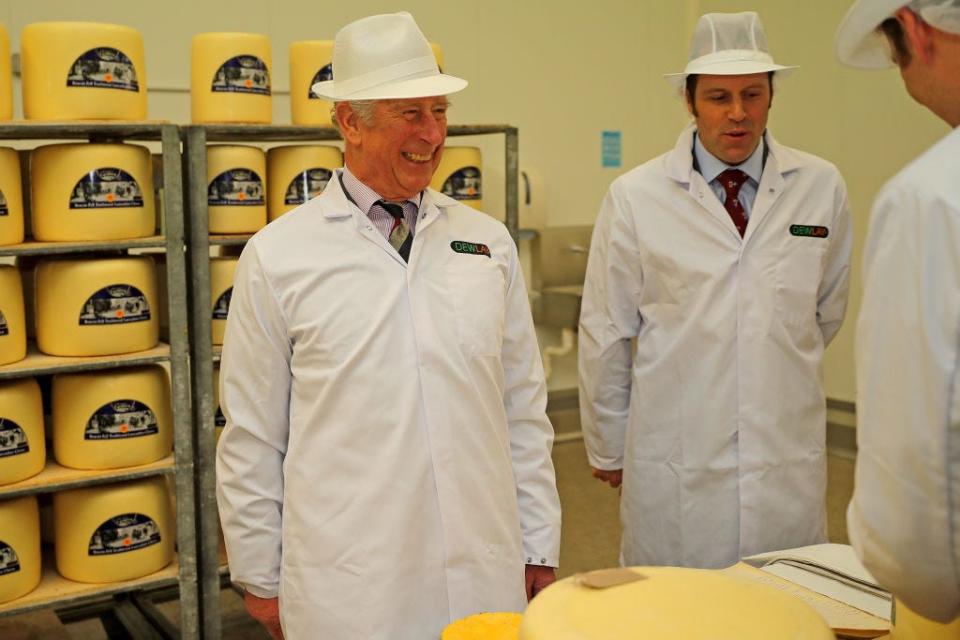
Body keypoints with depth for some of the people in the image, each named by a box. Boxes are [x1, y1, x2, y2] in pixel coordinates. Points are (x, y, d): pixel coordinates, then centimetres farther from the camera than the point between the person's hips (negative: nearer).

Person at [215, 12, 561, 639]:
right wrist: (260, 579, 3)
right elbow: (253, 438, -1)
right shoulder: (276, 257, -5)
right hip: (345, 589, -2)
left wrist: (538, 551, 7)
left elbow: (525, 412, 7)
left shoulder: (489, 242, 4)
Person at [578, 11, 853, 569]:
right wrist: (608, 449, 7)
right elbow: (607, 334, 0)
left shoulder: (822, 188, 1)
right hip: (674, 466, -2)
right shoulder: (636, 198, -6)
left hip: (791, 462, 2)